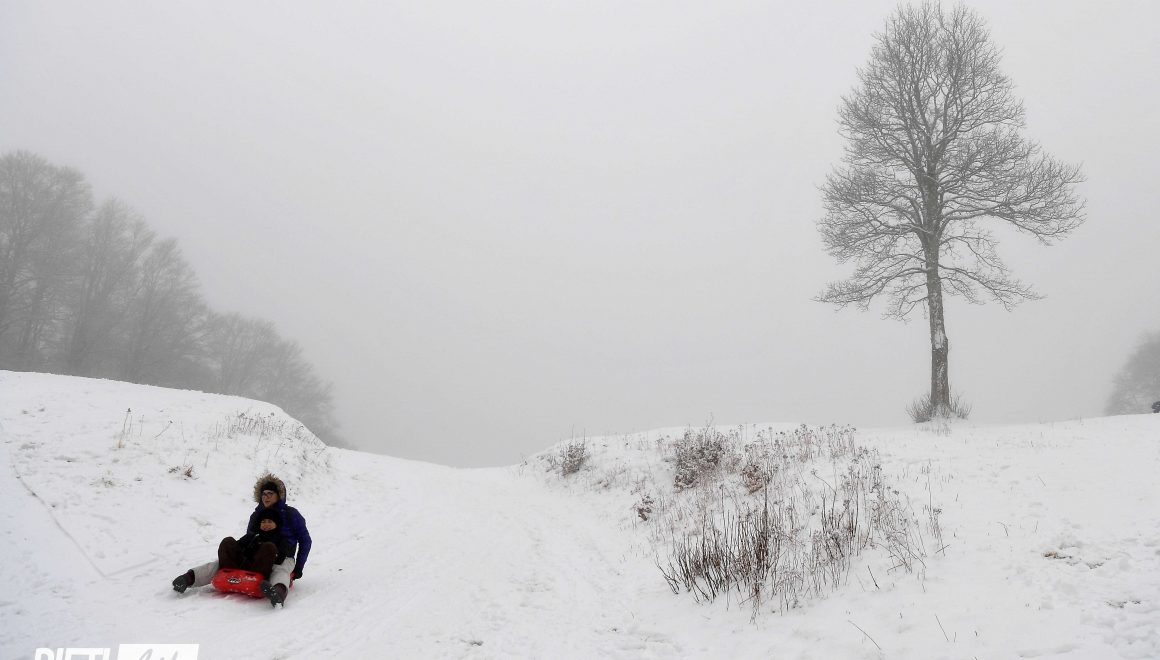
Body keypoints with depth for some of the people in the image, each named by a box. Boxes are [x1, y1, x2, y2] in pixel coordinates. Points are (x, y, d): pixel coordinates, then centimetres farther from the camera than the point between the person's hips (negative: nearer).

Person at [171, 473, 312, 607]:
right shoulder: (256, 515, 16)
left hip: (282, 558, -5)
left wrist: (298, 569, -1)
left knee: (280, 570, -41)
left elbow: (305, 541, 4)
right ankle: (190, 577, -40)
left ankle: (279, 591, -75)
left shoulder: (291, 514, 3)